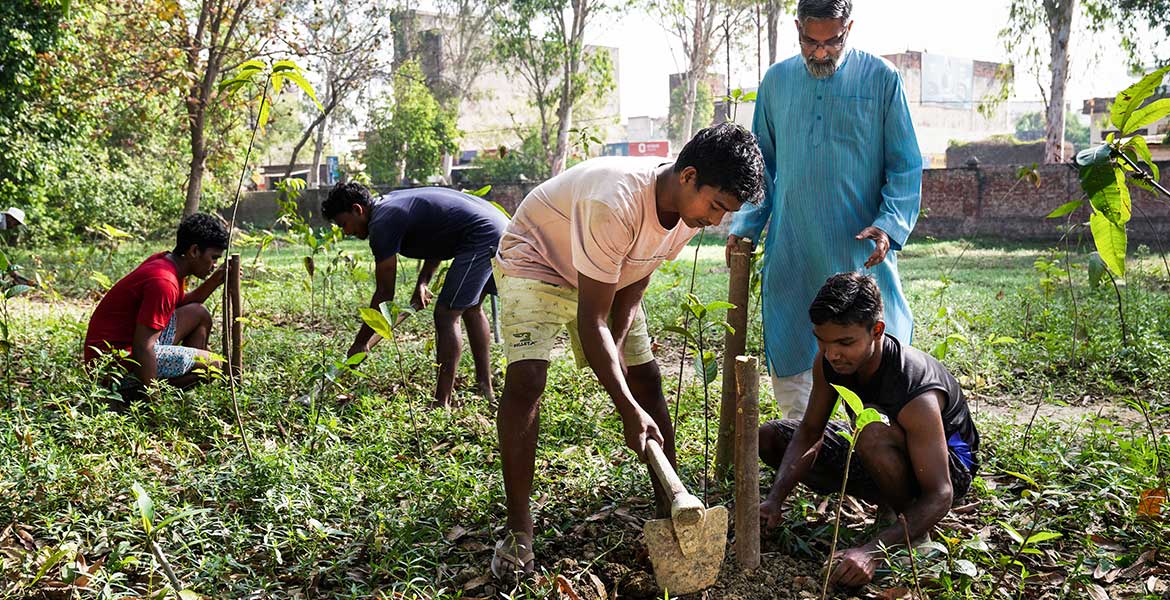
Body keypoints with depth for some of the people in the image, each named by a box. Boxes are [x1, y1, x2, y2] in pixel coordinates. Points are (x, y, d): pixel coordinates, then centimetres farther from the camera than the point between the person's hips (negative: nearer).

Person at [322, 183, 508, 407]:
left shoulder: (382, 223, -12)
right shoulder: (392, 202, 16)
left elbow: (384, 294, -9)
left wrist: (360, 343, -1)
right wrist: (423, 281, 14)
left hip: (482, 238, -10)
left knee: (446, 315, -8)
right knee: (471, 309, 22)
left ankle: (442, 404, -7)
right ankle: (486, 391, 28)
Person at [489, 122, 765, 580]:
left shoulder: (690, 207, -15)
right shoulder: (616, 204, -40)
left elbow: (635, 285, -5)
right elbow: (591, 320, -36)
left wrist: (614, 353, -15)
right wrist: (629, 411, -36)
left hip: (608, 275, 7)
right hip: (535, 260, -7)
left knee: (647, 379, 0)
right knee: (525, 380, -23)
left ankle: (670, 507, 12)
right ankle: (518, 533, -14)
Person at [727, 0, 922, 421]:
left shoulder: (881, 79, 0)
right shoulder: (776, 81, 10)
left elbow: (905, 166, 1)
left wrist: (889, 225, -14)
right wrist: (744, 226, 6)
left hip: (859, 251, -3)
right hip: (789, 252, 3)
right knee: (786, 354, 7)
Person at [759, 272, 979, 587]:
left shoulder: (916, 393, -37)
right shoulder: (828, 360, -17)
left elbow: (940, 496, -36)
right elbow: (809, 432, -7)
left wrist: (872, 550, -47)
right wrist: (775, 499, -22)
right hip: (882, 455, 8)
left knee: (874, 429, -40)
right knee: (769, 436, 1)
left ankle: (911, 521, -13)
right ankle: (891, 502, 6)